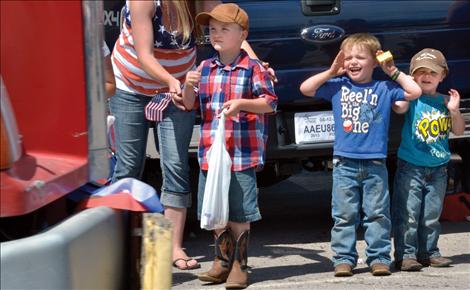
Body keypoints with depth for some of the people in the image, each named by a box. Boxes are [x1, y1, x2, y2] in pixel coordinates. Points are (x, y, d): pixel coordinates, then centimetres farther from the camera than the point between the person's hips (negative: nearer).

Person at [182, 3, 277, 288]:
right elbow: (189, 104, 14)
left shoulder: (253, 68, -4)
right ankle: (223, 260, 21)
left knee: (240, 213, -1)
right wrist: (189, 86, -7)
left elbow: (270, 103, -7)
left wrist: (242, 103, -21)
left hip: (243, 154, -5)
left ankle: (239, 265, 9)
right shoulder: (205, 68, 10)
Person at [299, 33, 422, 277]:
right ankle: (344, 258, 6)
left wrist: (393, 72, 0)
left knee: (377, 214, 3)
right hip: (344, 164, 1)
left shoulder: (384, 89, 5)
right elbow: (306, 89, 7)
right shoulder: (338, 86, 8)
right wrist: (331, 72, 3)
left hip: (375, 165, -1)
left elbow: (415, 92, -1)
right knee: (344, 215, 2)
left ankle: (379, 257, 8)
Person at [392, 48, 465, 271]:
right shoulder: (411, 97, -6)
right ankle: (405, 254, -1)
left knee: (431, 215, 12)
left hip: (438, 169, 4)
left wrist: (454, 111, -9)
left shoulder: (444, 101, 7)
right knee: (407, 214, -6)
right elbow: (399, 108, -28)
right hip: (410, 167, -4)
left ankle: (428, 252, 22)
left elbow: (458, 131, 9)